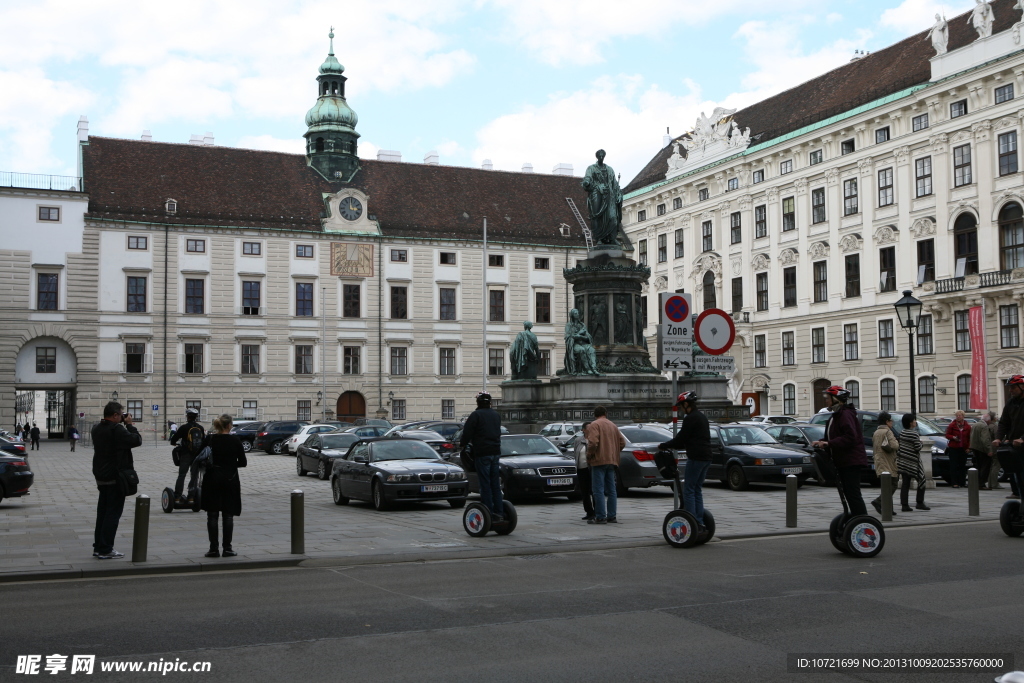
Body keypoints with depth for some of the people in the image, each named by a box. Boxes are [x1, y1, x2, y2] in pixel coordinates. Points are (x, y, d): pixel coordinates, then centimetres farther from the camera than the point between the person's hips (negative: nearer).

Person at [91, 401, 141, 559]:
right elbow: (136, 440, -19)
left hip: (101, 477, 9)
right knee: (113, 513, -3)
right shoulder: (117, 429, -19)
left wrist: (126, 425, 9)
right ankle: (105, 550, -2)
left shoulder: (97, 429, 9)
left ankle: (98, 547, 20)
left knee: (102, 512, 15)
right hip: (115, 477, -9)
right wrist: (129, 425, -7)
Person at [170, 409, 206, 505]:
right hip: (197, 455, 4)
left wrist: (174, 443, 18)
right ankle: (191, 497, 7)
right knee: (194, 476, 10)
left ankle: (177, 497, -5)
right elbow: (204, 441, 13)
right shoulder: (201, 428, 5)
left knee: (181, 475, 0)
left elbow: (174, 439, -5)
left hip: (186, 455, -4)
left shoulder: (184, 427, -9)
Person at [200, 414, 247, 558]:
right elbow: (243, 462, -2)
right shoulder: (235, 440, -6)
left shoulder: (209, 439, -3)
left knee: (212, 515, 6)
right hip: (230, 480, -1)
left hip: (212, 480, 1)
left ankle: (214, 548, 4)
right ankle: (227, 548, 5)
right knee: (228, 515, 6)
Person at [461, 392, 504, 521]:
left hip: (482, 453, -6)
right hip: (495, 452, 6)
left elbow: (467, 433, -10)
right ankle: (499, 513, 9)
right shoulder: (496, 415, 14)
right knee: (495, 484, 10)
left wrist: (464, 443, 9)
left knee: (485, 485, -5)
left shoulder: (476, 415, -9)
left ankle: (488, 514, -6)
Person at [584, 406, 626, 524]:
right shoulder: (613, 425, 16)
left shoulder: (594, 425, -6)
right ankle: (612, 516, 13)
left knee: (598, 490, -7)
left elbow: (593, 443, -20)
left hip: (599, 461, -7)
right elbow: (622, 442, 14)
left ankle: (600, 517, -10)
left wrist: (589, 455, -6)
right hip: (611, 461, 7)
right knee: (611, 490, 12)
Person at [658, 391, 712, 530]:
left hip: (695, 458, -10)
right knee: (697, 490, 14)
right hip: (706, 457, 10)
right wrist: (674, 446, 22)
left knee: (688, 491, -5)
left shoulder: (691, 418, -12)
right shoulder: (702, 417, 18)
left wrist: (664, 445, 0)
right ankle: (700, 522, 13)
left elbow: (681, 438, -12)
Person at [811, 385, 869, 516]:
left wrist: (829, 443, -25)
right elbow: (833, 438, 23)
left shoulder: (846, 414, -14)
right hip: (842, 461, 11)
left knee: (853, 494, -11)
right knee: (848, 494, 13)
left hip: (852, 461, -11)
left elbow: (850, 437, -25)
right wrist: (821, 443, 4)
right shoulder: (835, 416, 19)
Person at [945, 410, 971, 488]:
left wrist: (968, 447, -1)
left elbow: (969, 437, 8)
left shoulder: (967, 426, 5)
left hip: (963, 449, 2)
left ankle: (963, 482, 12)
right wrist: (953, 437, -18)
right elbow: (947, 435, 2)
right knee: (954, 466, -4)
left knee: (963, 466, 5)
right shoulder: (952, 425, 0)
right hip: (953, 448, -2)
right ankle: (955, 483, -3)